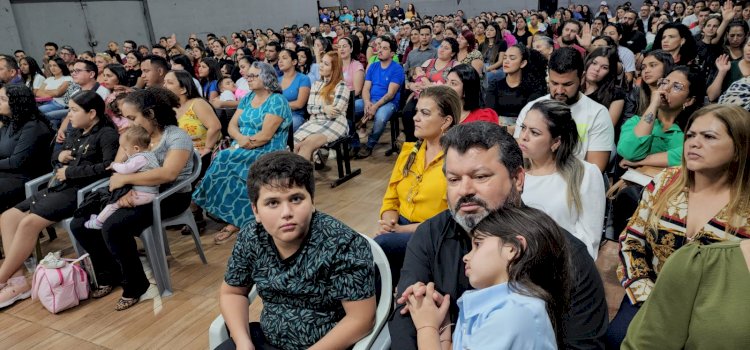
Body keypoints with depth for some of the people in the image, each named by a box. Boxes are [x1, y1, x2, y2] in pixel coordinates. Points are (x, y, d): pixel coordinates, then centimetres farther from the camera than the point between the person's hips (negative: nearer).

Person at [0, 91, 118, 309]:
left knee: (29, 223, -24)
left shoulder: (107, 134, -6)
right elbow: (54, 156, 30)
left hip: (79, 191, -10)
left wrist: (70, 172, -15)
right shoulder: (77, 133, 20)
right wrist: (59, 155, 4)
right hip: (56, 188, 10)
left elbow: (108, 166, -21)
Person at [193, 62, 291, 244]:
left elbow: (266, 135, -18)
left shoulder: (277, 101, -9)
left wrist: (246, 143, -15)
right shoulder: (247, 98, 15)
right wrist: (241, 139, -14)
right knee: (222, 160, -22)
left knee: (224, 160, -26)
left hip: (266, 154, -7)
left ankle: (234, 219, -15)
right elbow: (232, 125, 7)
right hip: (243, 150, 7)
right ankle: (234, 218, -15)